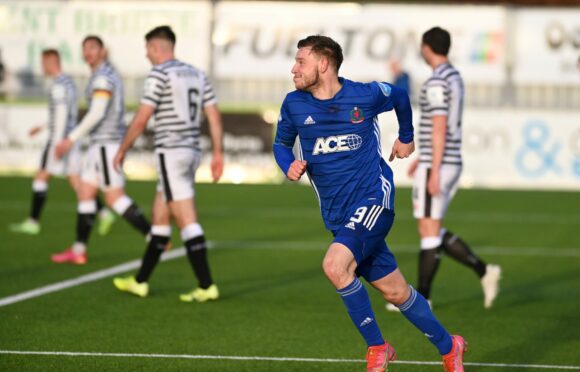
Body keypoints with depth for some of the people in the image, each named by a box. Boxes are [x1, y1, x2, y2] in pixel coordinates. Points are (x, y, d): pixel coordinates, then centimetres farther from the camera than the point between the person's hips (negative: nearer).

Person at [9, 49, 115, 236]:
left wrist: (57, 144, -24)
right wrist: (43, 127, 30)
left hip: (60, 138, -9)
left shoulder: (58, 85, -15)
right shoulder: (69, 82, 17)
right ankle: (104, 213, -8)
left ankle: (33, 222, 3)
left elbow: (62, 115, -22)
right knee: (76, 181, 6)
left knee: (41, 177, 0)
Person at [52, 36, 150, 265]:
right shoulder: (110, 74, 18)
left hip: (106, 143, -10)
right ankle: (78, 250, 11)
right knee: (85, 193, 9)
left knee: (115, 198, -10)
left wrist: (71, 139, -20)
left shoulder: (102, 77, -13)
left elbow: (96, 114, -22)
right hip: (101, 143, 10)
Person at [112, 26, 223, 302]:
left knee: (187, 220, -9)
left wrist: (122, 150, -1)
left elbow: (141, 119, -12)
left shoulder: (159, 74, -10)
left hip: (171, 152, -8)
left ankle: (207, 286, -13)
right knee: (160, 218, 15)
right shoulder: (197, 74, 14)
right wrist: (218, 153, 11)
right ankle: (141, 282, 22)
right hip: (191, 152, 8)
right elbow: (214, 116, 10)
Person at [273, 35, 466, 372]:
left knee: (335, 265, -26)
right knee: (395, 292, 7)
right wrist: (289, 166, -5)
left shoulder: (366, 95, -7)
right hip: (338, 214, 4)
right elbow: (282, 143, 17)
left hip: (374, 198, -4)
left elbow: (400, 97, 15)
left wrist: (406, 138, 25)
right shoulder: (294, 105, 0)